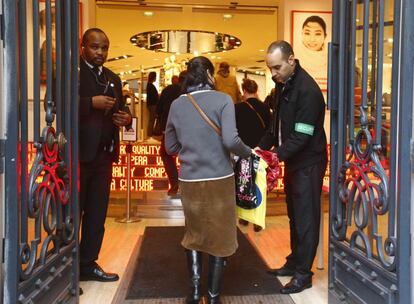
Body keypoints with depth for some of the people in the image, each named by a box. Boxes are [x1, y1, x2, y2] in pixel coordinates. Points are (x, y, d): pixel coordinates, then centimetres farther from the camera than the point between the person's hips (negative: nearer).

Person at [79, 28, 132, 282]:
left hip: (104, 155, 7)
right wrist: (92, 102, -24)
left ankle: (88, 264, 24)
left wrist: (127, 117, 0)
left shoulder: (113, 78, 17)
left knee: (97, 213, 12)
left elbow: (121, 107, 23)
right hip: (78, 153, -7)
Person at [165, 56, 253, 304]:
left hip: (189, 180, 3)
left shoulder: (177, 105, 4)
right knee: (219, 236, 13)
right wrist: (248, 152, -1)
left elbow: (171, 147, 10)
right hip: (219, 179, -3)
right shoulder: (222, 99, -8)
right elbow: (230, 141, -18)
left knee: (194, 234, 22)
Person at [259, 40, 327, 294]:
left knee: (306, 217, 0)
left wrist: (278, 155, -27)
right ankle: (294, 262, 30)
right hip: (292, 160, 8)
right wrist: (262, 147, 3)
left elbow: (302, 135, -24)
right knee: (294, 215, 17)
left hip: (308, 163, -8)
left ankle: (304, 273, 11)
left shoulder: (307, 90, -20)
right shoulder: (283, 84, 7)